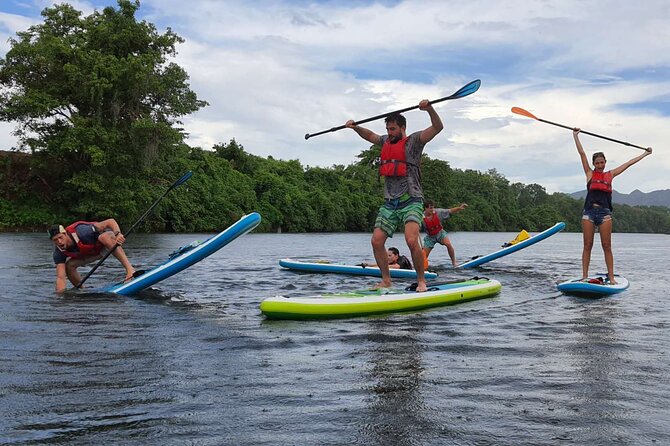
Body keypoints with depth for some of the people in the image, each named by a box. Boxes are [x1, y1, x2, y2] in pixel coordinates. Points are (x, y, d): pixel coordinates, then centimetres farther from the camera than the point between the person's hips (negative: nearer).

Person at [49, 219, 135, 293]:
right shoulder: (59, 253, -19)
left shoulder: (82, 232, -35)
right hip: (93, 251, 6)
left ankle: (130, 269, -49)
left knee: (104, 237, -42)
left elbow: (111, 221, -35)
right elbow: (60, 277, -21)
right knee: (69, 265, -13)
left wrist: (118, 234, -53)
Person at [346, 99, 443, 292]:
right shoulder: (386, 141, 17)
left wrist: (429, 108, -27)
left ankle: (421, 281, -7)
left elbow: (437, 127, -11)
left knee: (412, 241, -23)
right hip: (389, 203, 6)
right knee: (376, 241, -3)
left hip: (411, 201, -6)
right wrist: (355, 127, 22)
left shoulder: (413, 141, 0)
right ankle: (386, 281, 11)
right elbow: (370, 135, 37)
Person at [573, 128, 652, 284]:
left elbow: (628, 163, 22)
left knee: (607, 246, 0)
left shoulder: (610, 175, 15)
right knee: (587, 246, 0)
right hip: (589, 211, -1)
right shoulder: (590, 173, 10)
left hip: (605, 212, 1)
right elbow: (582, 153, 8)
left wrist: (645, 154, 30)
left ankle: (611, 277, 2)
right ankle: (584, 276, 1)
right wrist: (575, 136, 6)